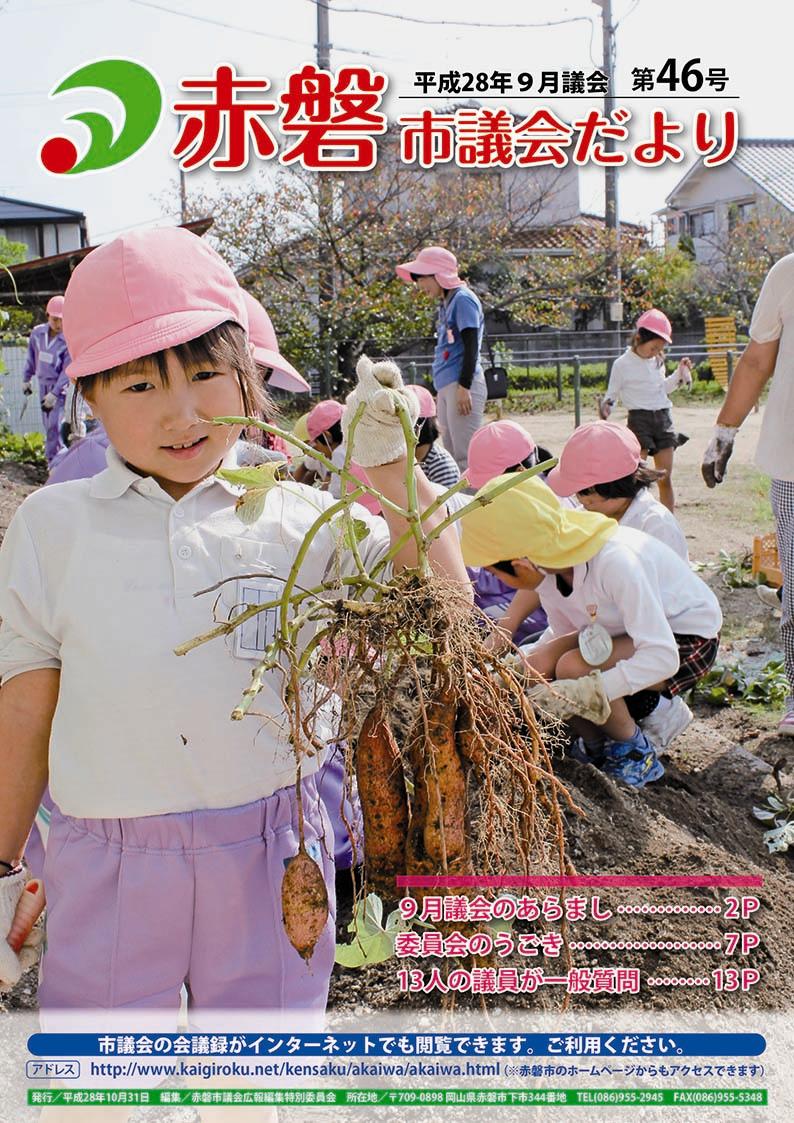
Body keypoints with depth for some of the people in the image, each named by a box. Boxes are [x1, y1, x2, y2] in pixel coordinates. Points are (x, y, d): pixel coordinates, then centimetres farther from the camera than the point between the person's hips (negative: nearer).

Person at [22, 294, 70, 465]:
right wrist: (26, 379, 18)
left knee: (54, 425, -11)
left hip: (60, 386, -5)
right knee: (47, 424, 11)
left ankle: (54, 461, -4)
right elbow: (31, 357, 12)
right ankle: (53, 458, 21)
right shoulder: (38, 332, -2)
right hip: (43, 384, 5)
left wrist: (54, 394, -21)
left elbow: (67, 370, -18)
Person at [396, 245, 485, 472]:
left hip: (462, 385, -10)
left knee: (465, 455, -11)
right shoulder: (445, 303, 18)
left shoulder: (463, 299, -9)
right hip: (446, 386, 10)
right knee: (452, 454, 12)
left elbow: (471, 345, -15)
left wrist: (464, 386, -19)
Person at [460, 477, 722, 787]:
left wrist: (586, 692, -40)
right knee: (535, 668, -16)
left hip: (689, 640, -7)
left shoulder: (615, 562, -35)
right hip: (631, 630, 7)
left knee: (574, 667, -30)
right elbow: (563, 631, 2)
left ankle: (637, 756, -5)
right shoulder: (548, 563, -12)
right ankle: (599, 748, 6)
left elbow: (663, 658, -35)